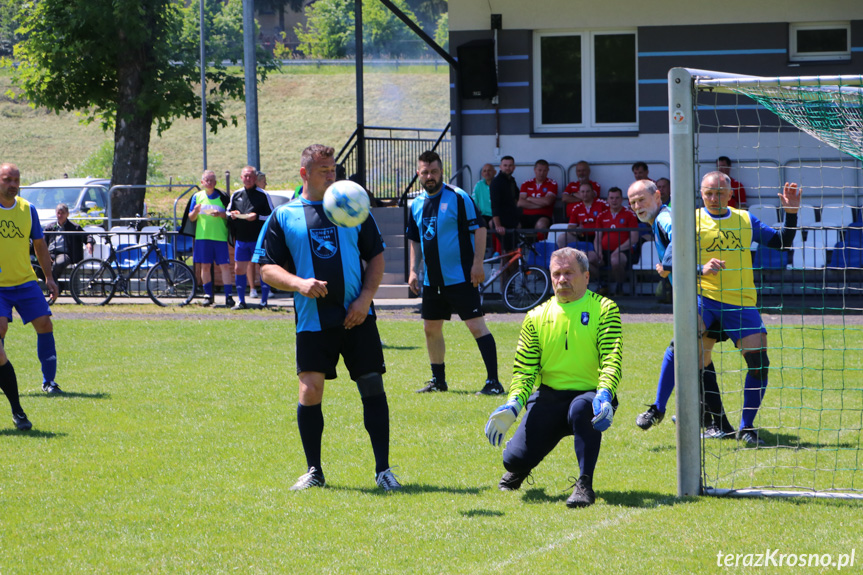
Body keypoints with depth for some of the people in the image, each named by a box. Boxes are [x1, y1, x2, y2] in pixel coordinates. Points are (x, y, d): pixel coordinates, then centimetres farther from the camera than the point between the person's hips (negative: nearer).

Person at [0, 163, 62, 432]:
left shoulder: (27, 209, 5)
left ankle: (48, 381, 10)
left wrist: (49, 277, 11)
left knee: (44, 323, -7)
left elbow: (39, 244, 15)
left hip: (25, 282, 4)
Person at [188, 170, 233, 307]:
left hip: (220, 236, -2)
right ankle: (208, 295, 14)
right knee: (205, 266, 4)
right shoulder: (197, 197, 11)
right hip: (202, 236, 3)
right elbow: (191, 218, 12)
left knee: (224, 266, -7)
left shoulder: (222, 196, 3)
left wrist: (221, 214, -16)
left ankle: (228, 296, -7)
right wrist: (195, 212, -9)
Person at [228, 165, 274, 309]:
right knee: (239, 269, 5)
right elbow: (228, 212, 21)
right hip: (241, 239, 5)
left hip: (259, 238, -5)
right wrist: (232, 215, -2)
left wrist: (257, 217, -18)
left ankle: (264, 301, 5)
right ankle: (241, 302, 13)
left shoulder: (263, 195, -3)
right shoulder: (236, 195, 12)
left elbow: (272, 216, -4)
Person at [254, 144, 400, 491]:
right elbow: (266, 268, 4)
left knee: (372, 385, -3)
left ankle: (383, 469, 4)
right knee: (310, 390, -7)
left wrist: (365, 298, -3)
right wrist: (299, 284, -14)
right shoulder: (283, 217, 5)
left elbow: (376, 257, 11)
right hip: (312, 320, -1)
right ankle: (314, 471, 7)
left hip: (357, 318, 1)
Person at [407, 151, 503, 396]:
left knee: (476, 325, -10)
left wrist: (477, 264, -16)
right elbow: (414, 240, 21)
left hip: (461, 278, -7)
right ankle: (438, 379, 27)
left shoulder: (458, 197, -8)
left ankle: (493, 381, -11)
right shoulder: (417, 205, 10)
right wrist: (413, 270, 12)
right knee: (431, 328, 12)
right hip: (432, 281, 7)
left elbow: (479, 229, -10)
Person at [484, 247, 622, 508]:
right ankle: (517, 469, 28)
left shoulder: (603, 309, 2)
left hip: (589, 394, -3)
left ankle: (584, 484, -27)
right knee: (516, 459, -13)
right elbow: (525, 368, 8)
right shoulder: (536, 317, 11)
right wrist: (513, 404, -11)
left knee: (582, 409, -41)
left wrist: (603, 395, -29)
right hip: (548, 396, 3)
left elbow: (612, 360, -10)